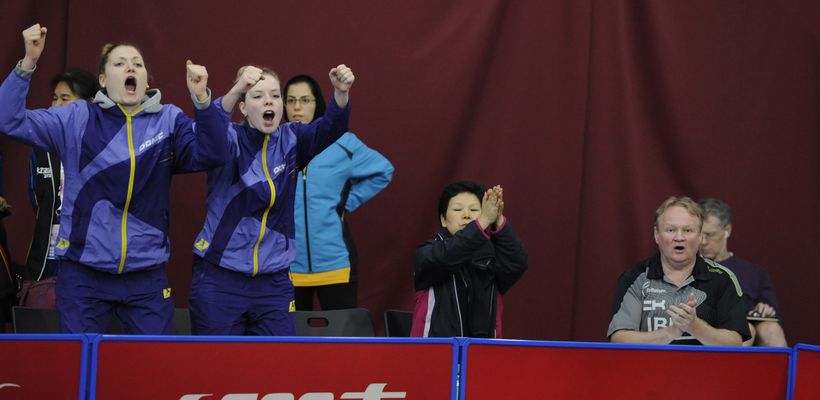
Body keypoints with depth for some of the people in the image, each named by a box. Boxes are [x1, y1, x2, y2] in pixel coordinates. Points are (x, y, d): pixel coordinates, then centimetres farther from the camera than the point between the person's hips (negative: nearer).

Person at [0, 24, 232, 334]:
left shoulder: (169, 120, 2)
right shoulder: (77, 119, 0)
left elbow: (211, 155, -10)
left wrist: (202, 100, -25)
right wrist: (28, 63, -16)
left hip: (147, 275, 1)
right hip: (82, 273, -1)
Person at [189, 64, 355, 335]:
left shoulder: (291, 140, 3)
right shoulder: (230, 139, -6)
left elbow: (330, 128, -15)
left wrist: (341, 92, -37)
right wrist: (235, 90, -47)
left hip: (273, 283, 3)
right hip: (219, 280, -3)